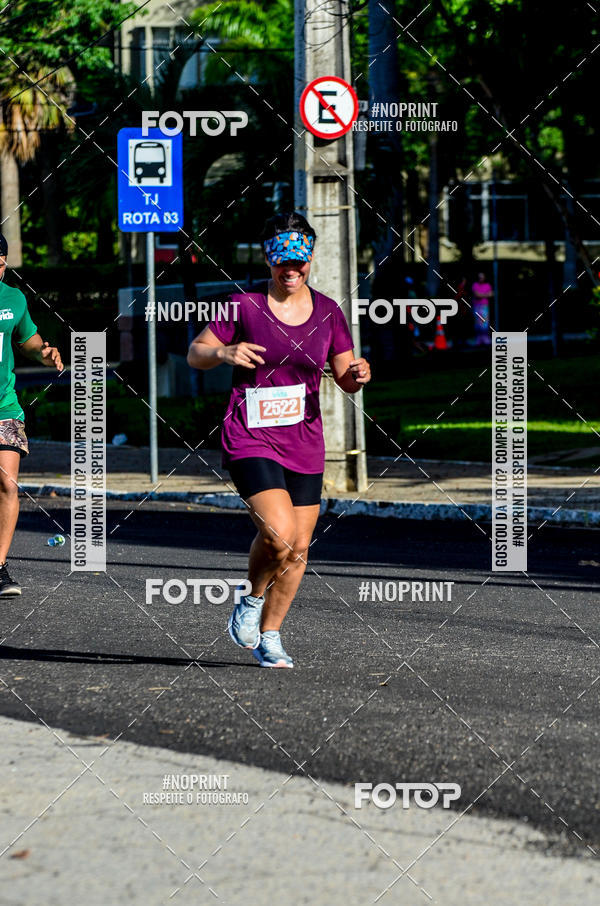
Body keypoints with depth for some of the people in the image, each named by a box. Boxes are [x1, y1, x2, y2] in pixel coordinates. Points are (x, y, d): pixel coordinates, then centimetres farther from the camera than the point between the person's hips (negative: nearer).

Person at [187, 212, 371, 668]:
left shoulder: (328, 311, 4)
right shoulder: (244, 306, -6)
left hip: (304, 445, 4)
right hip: (250, 441, -4)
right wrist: (225, 352, -22)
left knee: (298, 549, 6)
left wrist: (357, 375, -14)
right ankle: (252, 600, 8)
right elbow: (195, 354, -1)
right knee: (278, 532, -21)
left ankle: (269, 633, 26)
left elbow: (344, 377, 9)